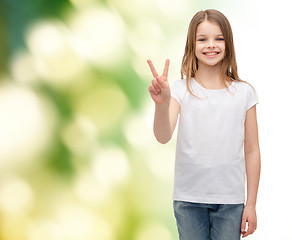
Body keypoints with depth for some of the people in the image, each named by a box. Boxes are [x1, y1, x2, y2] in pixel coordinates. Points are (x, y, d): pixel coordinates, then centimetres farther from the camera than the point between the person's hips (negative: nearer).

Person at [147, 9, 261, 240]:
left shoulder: (244, 92, 0)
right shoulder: (181, 89, -2)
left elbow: (251, 151, 3)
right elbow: (163, 137, -16)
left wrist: (251, 204, 3)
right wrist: (162, 104, -35)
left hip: (230, 200, 0)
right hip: (188, 198, 0)